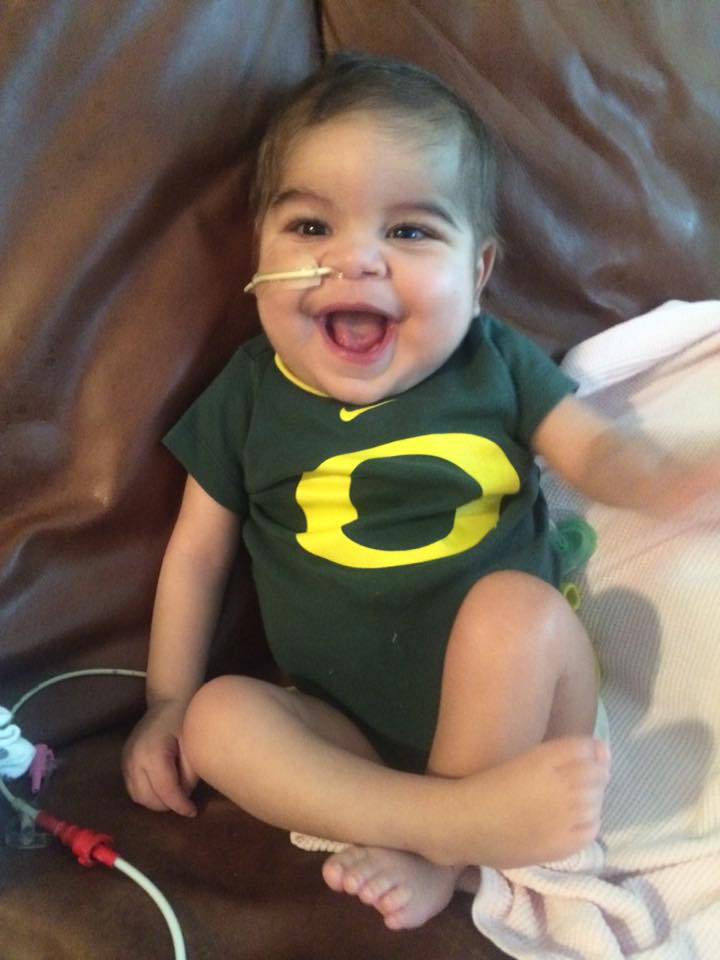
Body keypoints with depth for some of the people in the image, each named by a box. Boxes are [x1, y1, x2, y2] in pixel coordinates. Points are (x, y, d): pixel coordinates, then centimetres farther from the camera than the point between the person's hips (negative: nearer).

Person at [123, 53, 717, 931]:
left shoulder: (491, 361, -2)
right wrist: (168, 702, 2)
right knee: (218, 719, -21)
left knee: (517, 602, -30)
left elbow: (596, 452, 2)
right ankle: (462, 822, -29)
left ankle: (438, 857, -15)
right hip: (353, 733, 2)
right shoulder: (248, 395, -1)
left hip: (506, 700, -1)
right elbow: (196, 552, 6)